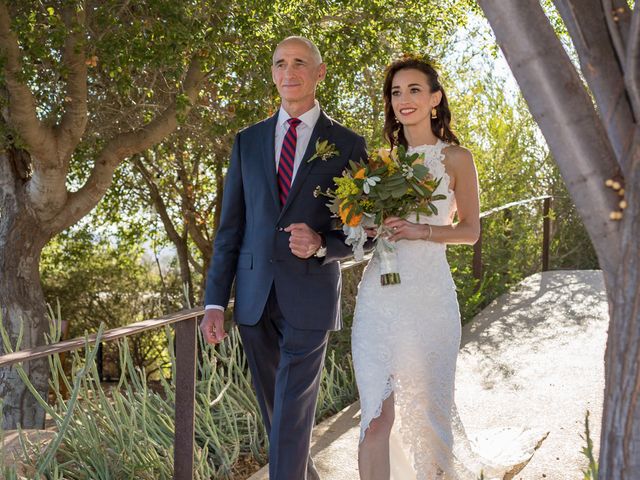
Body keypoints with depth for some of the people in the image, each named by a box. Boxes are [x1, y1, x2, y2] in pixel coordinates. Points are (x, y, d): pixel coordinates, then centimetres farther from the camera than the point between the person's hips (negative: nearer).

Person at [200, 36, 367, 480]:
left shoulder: (348, 145, 1)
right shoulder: (248, 141, 9)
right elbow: (230, 226, 8)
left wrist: (321, 245, -17)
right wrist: (215, 301, 2)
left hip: (310, 297, -4)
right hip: (254, 296, 4)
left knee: (292, 415, -6)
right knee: (274, 410, 15)